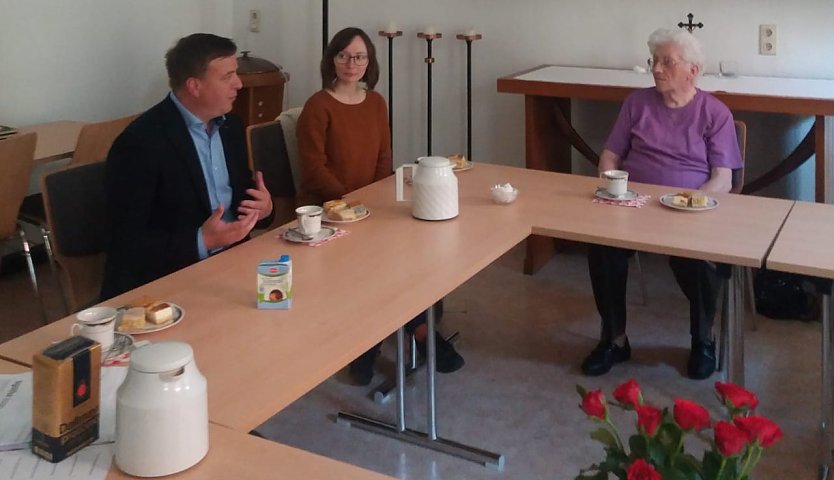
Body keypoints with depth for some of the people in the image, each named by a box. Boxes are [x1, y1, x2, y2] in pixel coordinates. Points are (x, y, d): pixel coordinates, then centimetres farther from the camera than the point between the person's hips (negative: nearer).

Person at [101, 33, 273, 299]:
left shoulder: (230, 126, 7)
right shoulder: (140, 142, -15)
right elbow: (124, 243, -16)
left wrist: (263, 208, -4)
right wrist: (201, 242, -24)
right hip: (162, 282, -7)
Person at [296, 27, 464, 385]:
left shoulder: (376, 103, 9)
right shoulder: (318, 107, -9)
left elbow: (384, 158, 12)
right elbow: (314, 168, -12)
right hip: (324, 206, -6)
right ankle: (418, 328, -12)